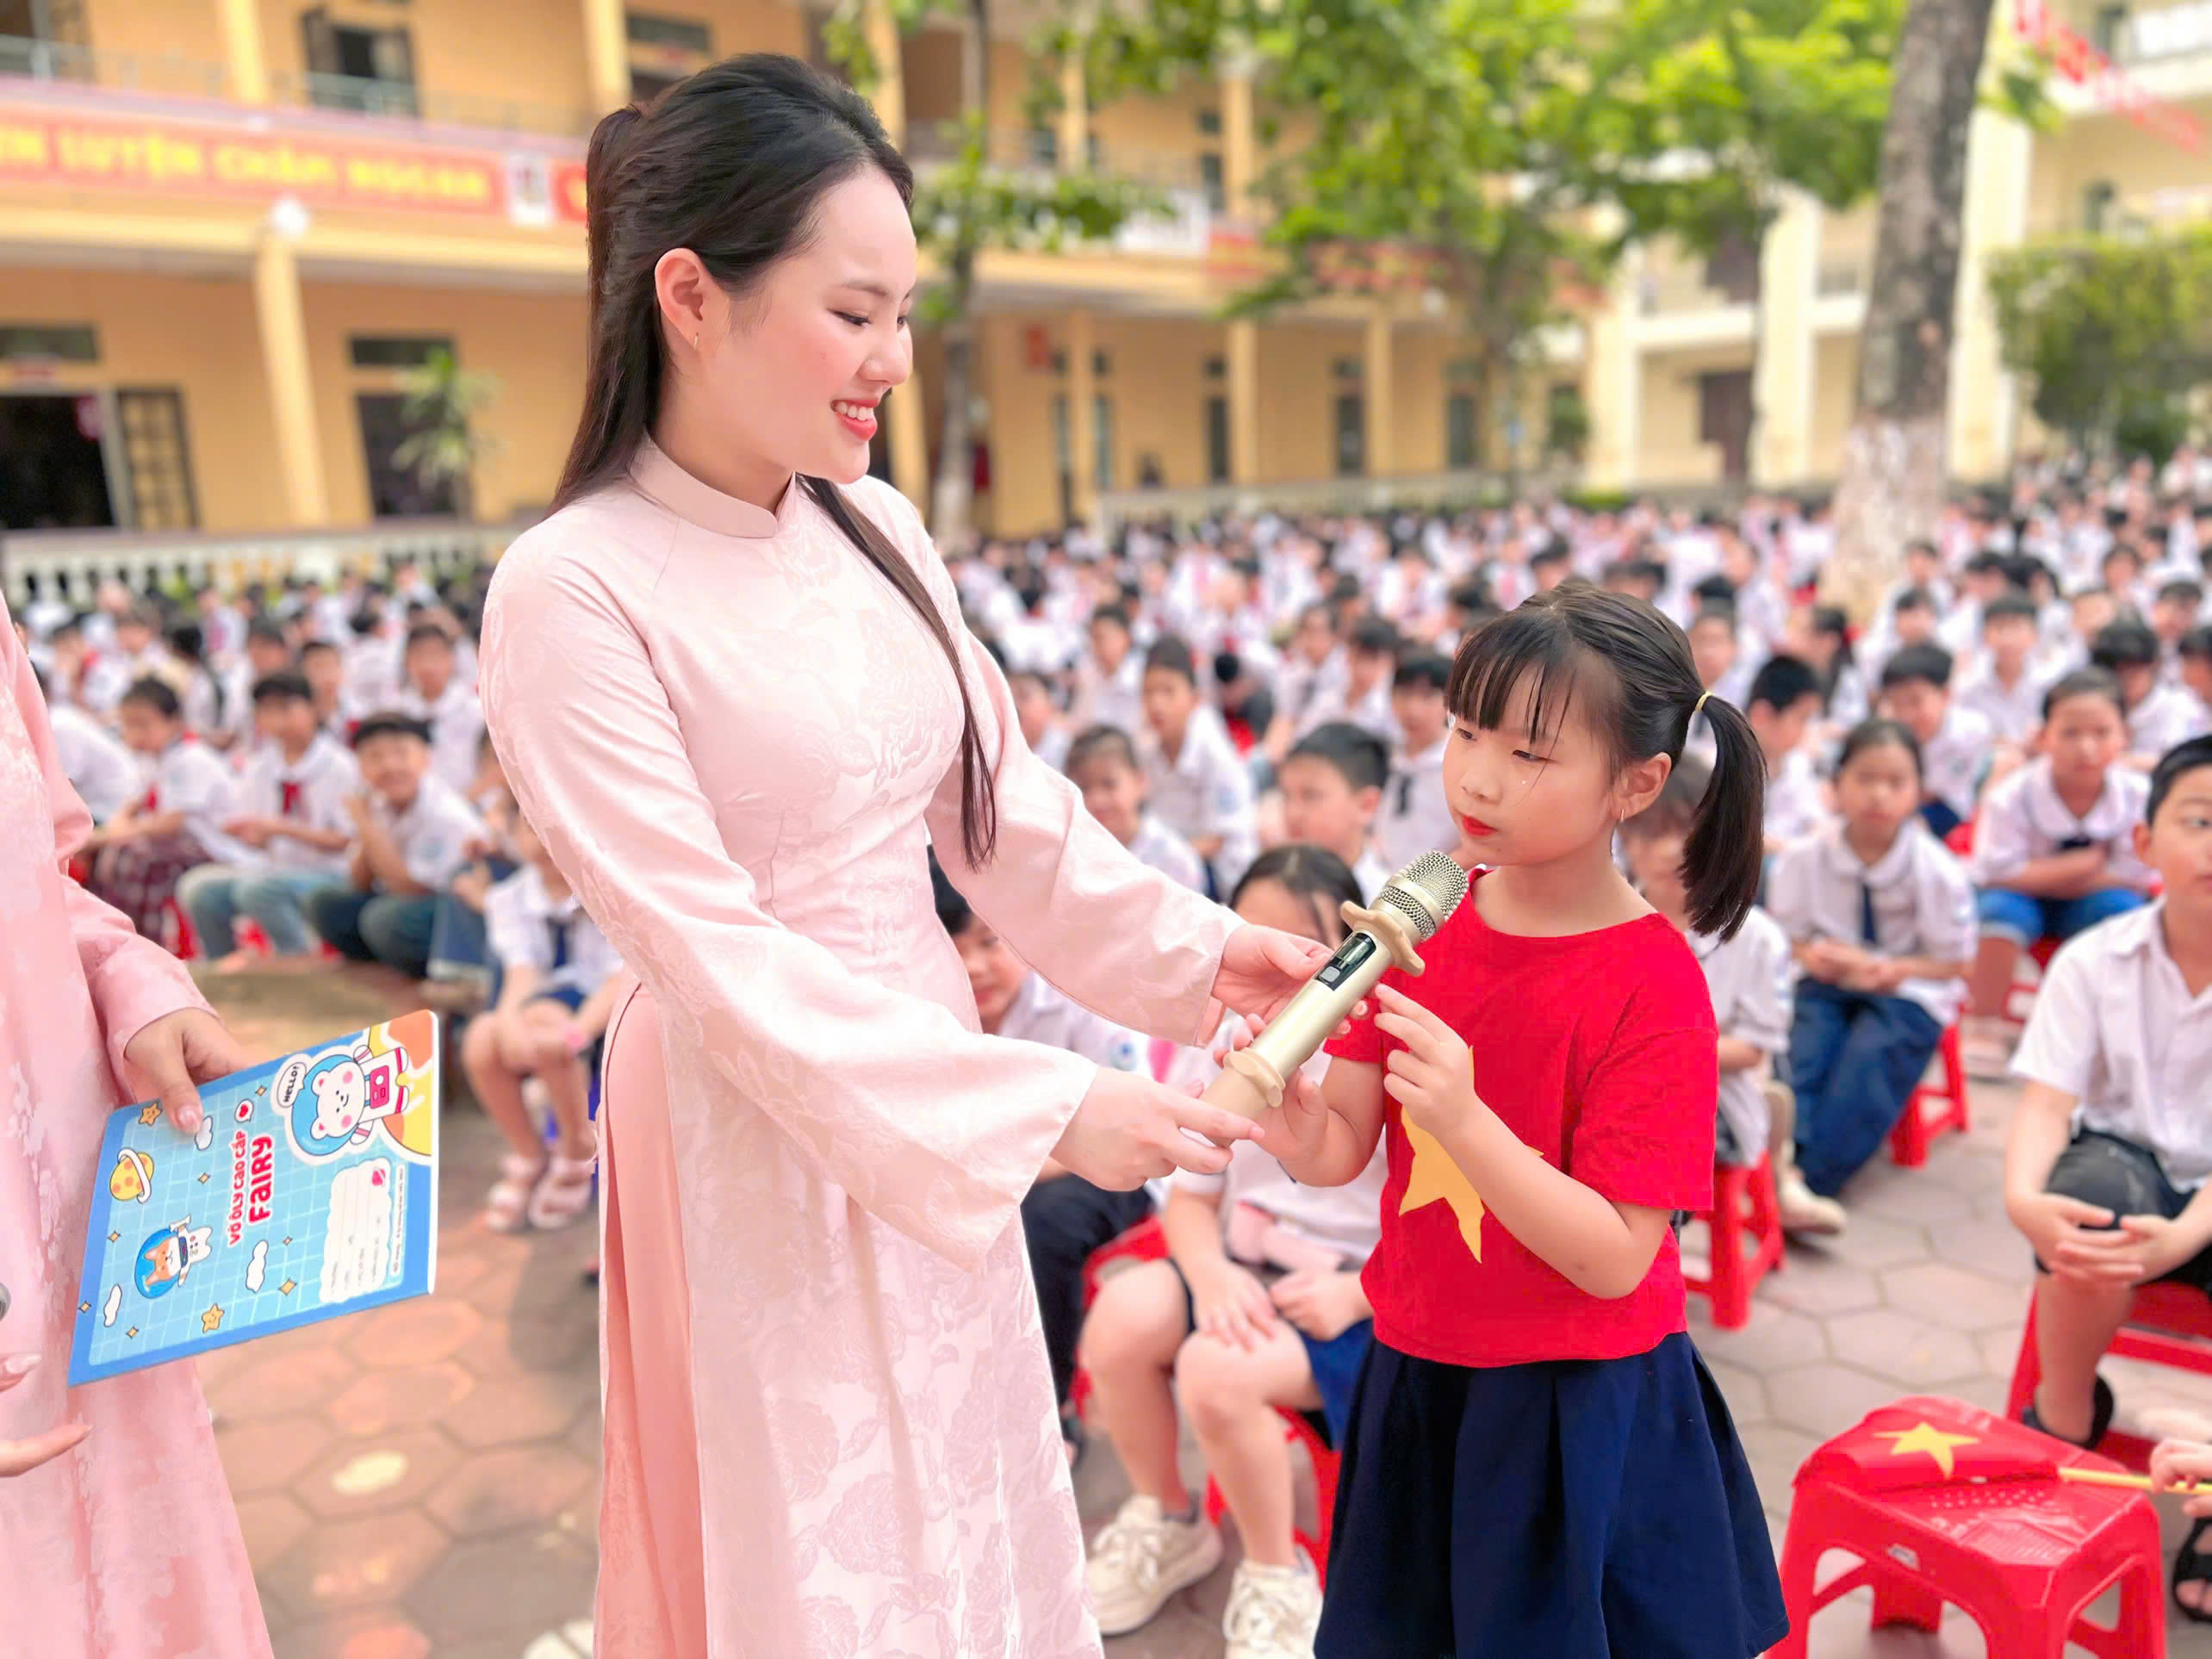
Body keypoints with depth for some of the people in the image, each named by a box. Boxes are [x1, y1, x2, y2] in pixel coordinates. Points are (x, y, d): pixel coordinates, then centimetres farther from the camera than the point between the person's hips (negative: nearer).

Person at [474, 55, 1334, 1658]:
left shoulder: (878, 530, -2)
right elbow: (720, 957, -22)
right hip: (757, 1124, -6)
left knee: (967, 1498, 24)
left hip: (932, 1100, 6)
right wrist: (1049, 1108, -24)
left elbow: (1002, 803, 6)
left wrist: (1195, 950, -4)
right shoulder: (572, 594, -20)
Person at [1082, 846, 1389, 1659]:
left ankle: (1277, 1577, 1)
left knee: (1216, 1368, -30)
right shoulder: (1218, 1050, 0)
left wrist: (1354, 1294, -23)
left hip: (1363, 1294, -5)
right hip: (1244, 1268, 5)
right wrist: (1213, 1273, -17)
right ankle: (1167, 1522, 9)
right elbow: (1190, 1198, 5)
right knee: (1119, 1316, -22)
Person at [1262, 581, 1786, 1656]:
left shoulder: (1653, 985, -19)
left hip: (1579, 1407, -5)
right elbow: (1337, 1154, -5)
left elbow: (1615, 1259, -22)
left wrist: (1464, 1121, -34)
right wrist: (1278, 1097, -27)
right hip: (1416, 1377, 5)